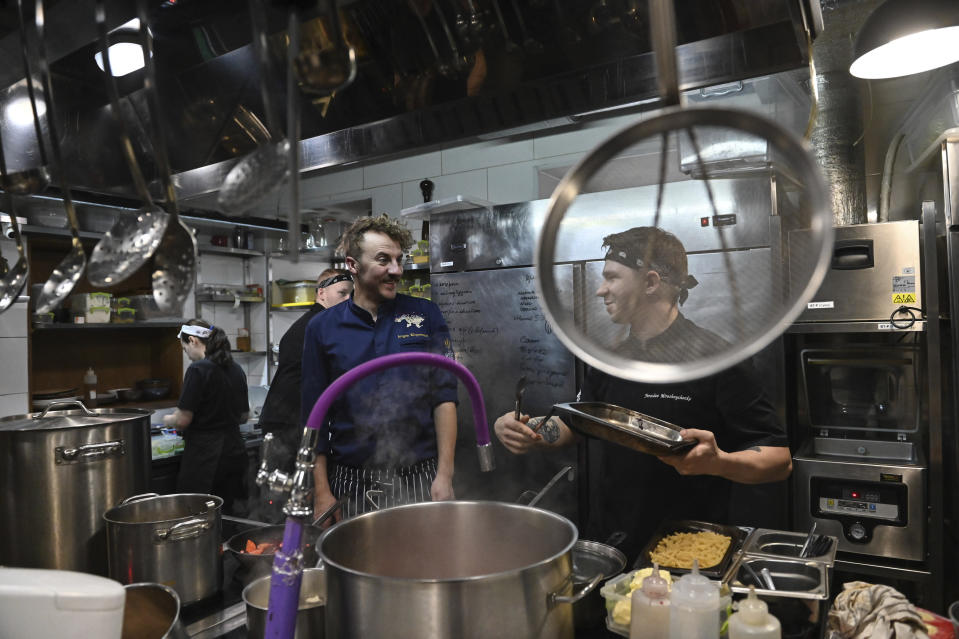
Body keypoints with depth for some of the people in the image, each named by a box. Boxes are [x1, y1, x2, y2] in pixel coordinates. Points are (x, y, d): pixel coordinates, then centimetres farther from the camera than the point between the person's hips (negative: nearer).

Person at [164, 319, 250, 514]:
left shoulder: (198, 369, -13)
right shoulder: (236, 370, 8)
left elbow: (183, 420, -13)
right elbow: (243, 416, 16)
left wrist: (168, 419, 7)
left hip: (204, 454, -7)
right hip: (234, 451, 7)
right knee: (225, 514, 14)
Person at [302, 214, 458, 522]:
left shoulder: (425, 314, 1)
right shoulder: (322, 328, 2)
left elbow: (445, 397, -1)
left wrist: (445, 474, -8)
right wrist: (321, 492, -1)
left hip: (420, 481, 0)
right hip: (352, 484, 1)